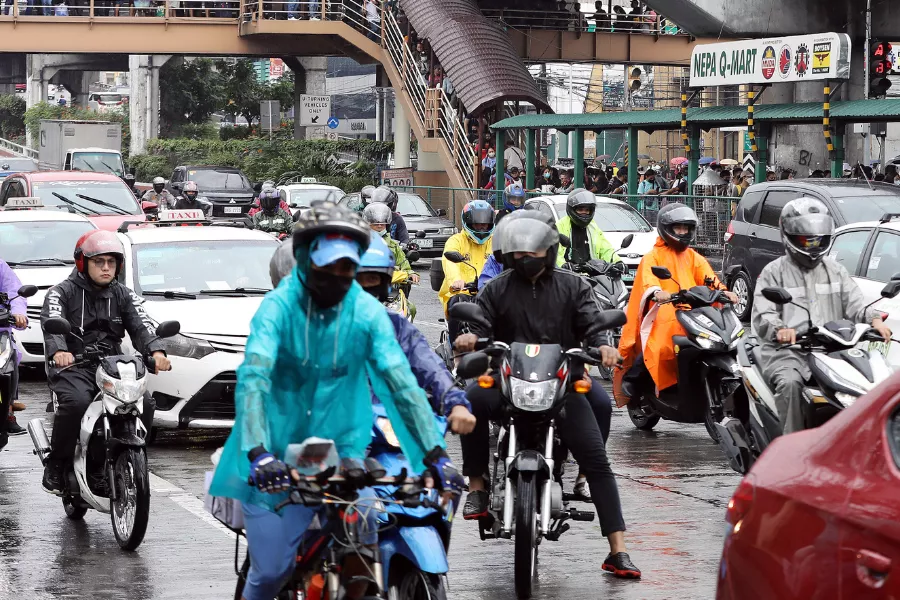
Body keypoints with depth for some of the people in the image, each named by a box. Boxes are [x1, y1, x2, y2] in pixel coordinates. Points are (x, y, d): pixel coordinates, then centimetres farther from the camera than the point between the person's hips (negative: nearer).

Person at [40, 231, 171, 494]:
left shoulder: (124, 295, 14)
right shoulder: (62, 293, 2)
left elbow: (141, 326, -1)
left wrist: (156, 351, -24)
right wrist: (58, 351, -39)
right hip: (73, 367, -4)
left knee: (144, 403, -20)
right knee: (76, 402, -35)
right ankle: (56, 464, -18)